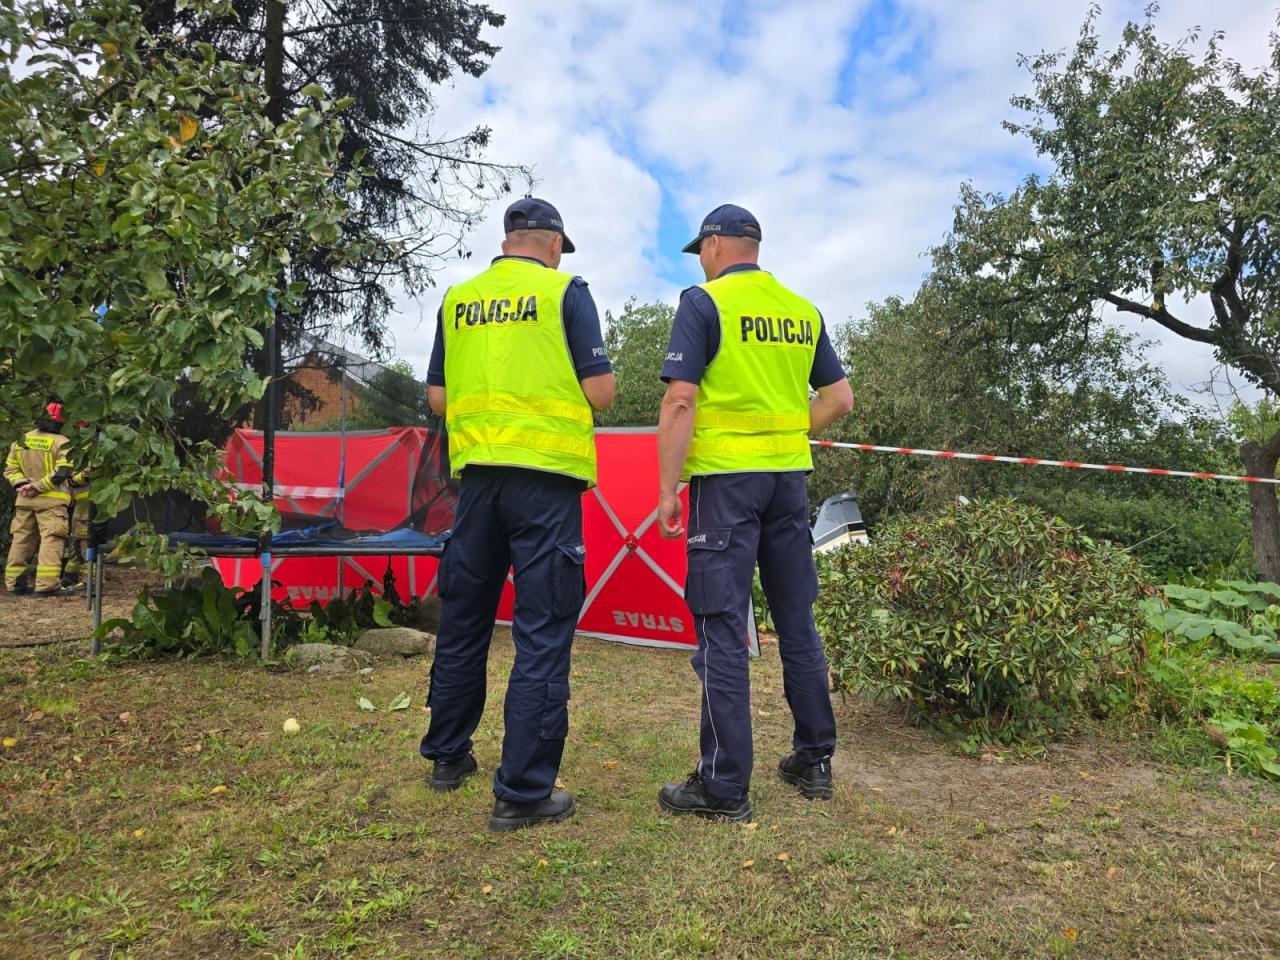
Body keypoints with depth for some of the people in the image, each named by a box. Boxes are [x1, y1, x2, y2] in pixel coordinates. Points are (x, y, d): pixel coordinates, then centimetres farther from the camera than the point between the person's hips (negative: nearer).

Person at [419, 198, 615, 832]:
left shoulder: (458, 300, 11)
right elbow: (600, 392, -6)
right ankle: (523, 792, 3)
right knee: (543, 631, 0)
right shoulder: (565, 291, 0)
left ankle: (447, 757, 31)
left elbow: (437, 398, 13)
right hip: (546, 474, -4)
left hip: (476, 471, 5)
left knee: (463, 619, 17)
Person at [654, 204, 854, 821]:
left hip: (726, 478, -6)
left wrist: (667, 490, -11)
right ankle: (814, 762, 24)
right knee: (797, 619, 13)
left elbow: (681, 401, -13)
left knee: (721, 627, -2)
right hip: (790, 477, 6)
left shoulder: (704, 303, -5)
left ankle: (725, 786, 3)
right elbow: (839, 399, 13)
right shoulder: (803, 312, 12)